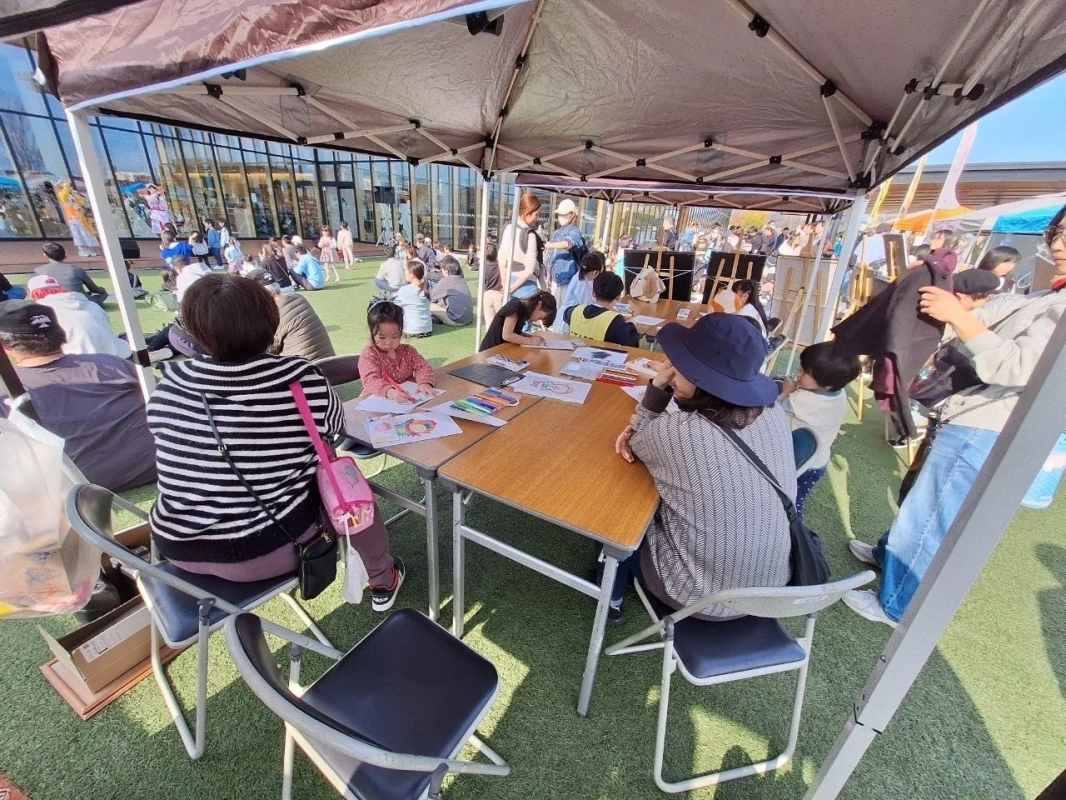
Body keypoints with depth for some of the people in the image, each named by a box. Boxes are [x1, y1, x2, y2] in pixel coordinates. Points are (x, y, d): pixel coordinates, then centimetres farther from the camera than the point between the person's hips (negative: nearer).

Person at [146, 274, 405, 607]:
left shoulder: (170, 384, -9)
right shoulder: (300, 379, -20)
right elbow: (336, 425, 0)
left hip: (180, 549, 5)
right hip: (269, 549, -4)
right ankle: (382, 580, 32)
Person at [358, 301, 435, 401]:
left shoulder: (407, 351, 6)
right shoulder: (369, 354, -9)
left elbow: (422, 366, -2)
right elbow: (371, 381, -23)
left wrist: (425, 383, -26)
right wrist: (390, 392, -44)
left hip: (407, 398, 3)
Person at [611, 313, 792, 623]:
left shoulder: (678, 432, -30)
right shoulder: (775, 417, -11)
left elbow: (635, 443, -6)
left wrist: (657, 387, -13)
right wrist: (642, 431, -5)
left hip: (700, 597, -5)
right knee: (657, 501, 25)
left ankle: (611, 600, 40)